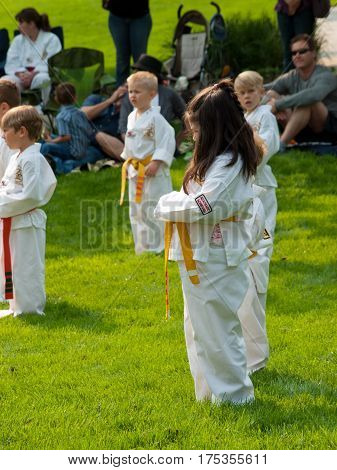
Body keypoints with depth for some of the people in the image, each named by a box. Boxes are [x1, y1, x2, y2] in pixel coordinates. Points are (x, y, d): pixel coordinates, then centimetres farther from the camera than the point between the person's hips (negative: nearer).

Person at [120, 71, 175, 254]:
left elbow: (166, 141, -19)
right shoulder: (132, 117, 11)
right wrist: (128, 162, 20)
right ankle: (141, 248, 26)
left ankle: (156, 248, -1)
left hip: (152, 172, -9)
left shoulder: (155, 118, -15)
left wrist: (156, 163, -24)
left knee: (153, 211, -8)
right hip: (135, 172, 9)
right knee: (136, 212, 15)